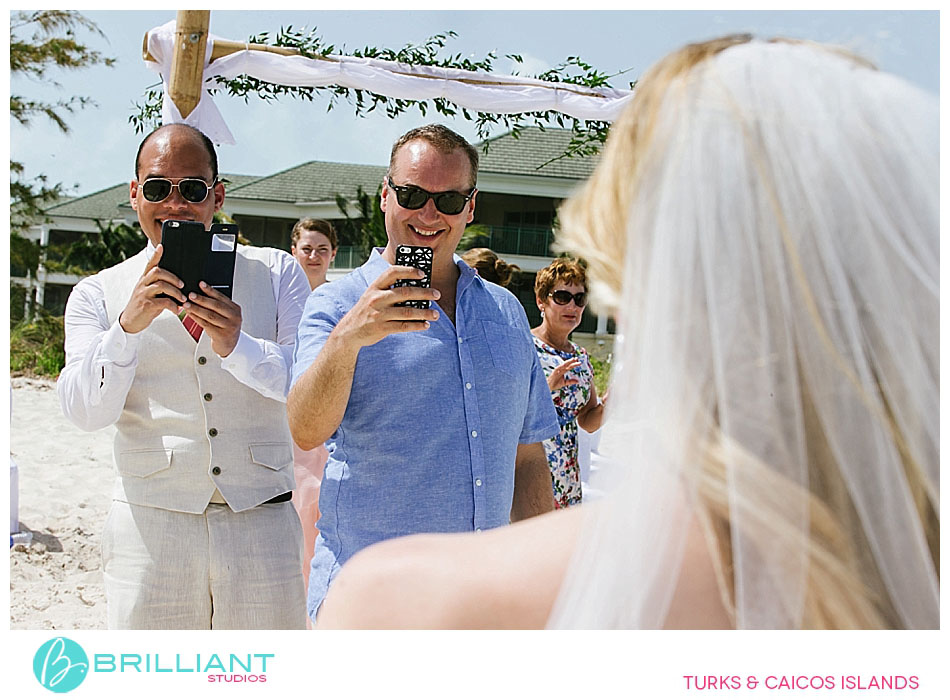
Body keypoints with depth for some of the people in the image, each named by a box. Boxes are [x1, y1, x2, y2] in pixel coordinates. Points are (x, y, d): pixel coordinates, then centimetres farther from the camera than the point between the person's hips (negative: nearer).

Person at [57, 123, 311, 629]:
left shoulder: (277, 274, 8)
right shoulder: (98, 295, 8)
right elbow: (84, 411, -5)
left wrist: (238, 346, -23)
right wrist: (128, 325, -20)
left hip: (262, 525, 0)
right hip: (148, 527, 0)